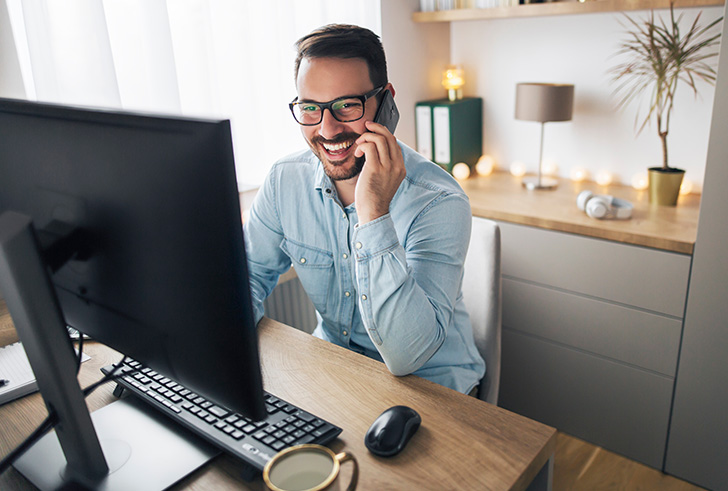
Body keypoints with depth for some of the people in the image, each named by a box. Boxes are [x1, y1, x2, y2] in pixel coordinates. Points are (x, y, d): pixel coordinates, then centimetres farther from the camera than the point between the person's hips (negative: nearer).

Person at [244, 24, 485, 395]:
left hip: (429, 386, -2)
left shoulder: (438, 202, -23)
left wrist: (374, 214, -38)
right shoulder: (285, 181, -8)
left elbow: (406, 355, -31)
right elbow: (250, 276, 3)